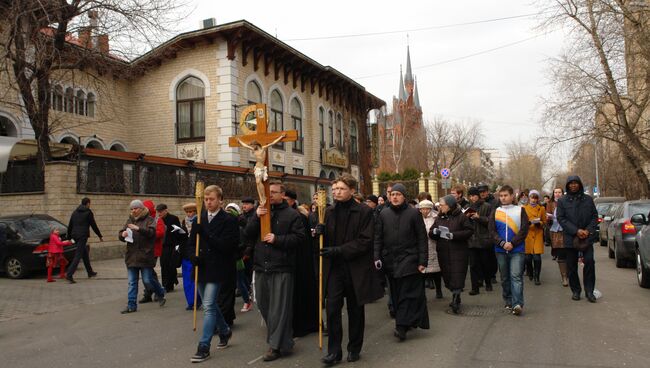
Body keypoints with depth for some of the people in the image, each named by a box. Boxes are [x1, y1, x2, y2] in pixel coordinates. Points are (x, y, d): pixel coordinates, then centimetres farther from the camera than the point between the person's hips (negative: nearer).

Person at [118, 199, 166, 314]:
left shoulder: (149, 220, -2)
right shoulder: (130, 220, 14)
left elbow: (151, 232, -18)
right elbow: (120, 235, 12)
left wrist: (138, 228, -31)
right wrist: (123, 235, -12)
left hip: (145, 256, -5)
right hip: (131, 256, 5)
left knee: (148, 280, -1)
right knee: (132, 282, 7)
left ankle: (161, 294, 25)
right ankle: (132, 305, 13)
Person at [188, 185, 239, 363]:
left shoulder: (229, 220, -8)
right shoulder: (198, 220, 9)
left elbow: (226, 246, -17)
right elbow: (191, 243, 11)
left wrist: (206, 234, -23)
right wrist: (193, 257, -10)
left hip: (216, 270, -6)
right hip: (201, 269, 6)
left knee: (209, 306, -9)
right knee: (210, 305, 18)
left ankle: (204, 347, -1)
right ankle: (224, 331, 40)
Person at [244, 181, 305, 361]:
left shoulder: (291, 214, -2)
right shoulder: (261, 211, 13)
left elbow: (299, 237, -9)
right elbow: (248, 233, 5)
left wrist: (277, 239, -17)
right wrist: (256, 217, -11)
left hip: (281, 267, -6)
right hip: (261, 266, 6)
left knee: (279, 307, -2)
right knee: (263, 305, 14)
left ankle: (277, 344, 7)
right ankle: (276, 336, 32)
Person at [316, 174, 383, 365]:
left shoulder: (365, 212, -7)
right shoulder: (330, 211, 6)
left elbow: (365, 241, -13)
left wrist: (339, 250, -20)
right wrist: (321, 233, -9)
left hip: (356, 268, -3)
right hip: (334, 267, 3)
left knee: (355, 310, 10)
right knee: (332, 308, -5)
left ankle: (354, 348, 26)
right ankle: (334, 350, 7)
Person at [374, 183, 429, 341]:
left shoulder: (414, 213, -2)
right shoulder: (383, 214, 7)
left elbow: (422, 239, -2)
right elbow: (378, 238, 8)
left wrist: (423, 261, -7)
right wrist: (377, 257, -2)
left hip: (409, 259, -3)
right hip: (390, 260, 4)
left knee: (407, 293, -6)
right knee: (396, 294, 9)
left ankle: (402, 326, -6)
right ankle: (407, 322, 21)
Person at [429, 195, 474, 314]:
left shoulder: (461, 217, -3)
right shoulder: (439, 217, 11)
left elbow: (469, 231, -9)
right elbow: (430, 233, 13)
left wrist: (453, 235, -17)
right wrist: (434, 231, -11)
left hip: (458, 252, -5)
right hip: (443, 252, 5)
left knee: (457, 277, -8)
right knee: (448, 277, 9)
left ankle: (455, 300, -6)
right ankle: (456, 299, 24)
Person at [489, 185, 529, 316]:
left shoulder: (520, 210, 3)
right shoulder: (495, 212, 9)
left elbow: (524, 230, -4)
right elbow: (492, 231, 2)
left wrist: (512, 243, -13)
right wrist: (502, 243, -12)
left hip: (517, 250, -3)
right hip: (500, 250, 3)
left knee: (516, 276, -10)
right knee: (505, 277, 9)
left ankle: (517, 304, -14)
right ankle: (508, 302, 20)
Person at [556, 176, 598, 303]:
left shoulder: (588, 199, 7)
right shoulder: (562, 201, 2)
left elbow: (594, 216, 8)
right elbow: (561, 219, -4)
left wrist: (588, 230, -9)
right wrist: (576, 231, -14)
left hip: (587, 237, 0)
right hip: (570, 238, 0)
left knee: (589, 262, -8)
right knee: (572, 266, 5)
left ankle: (589, 291, 2)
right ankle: (575, 290, 18)